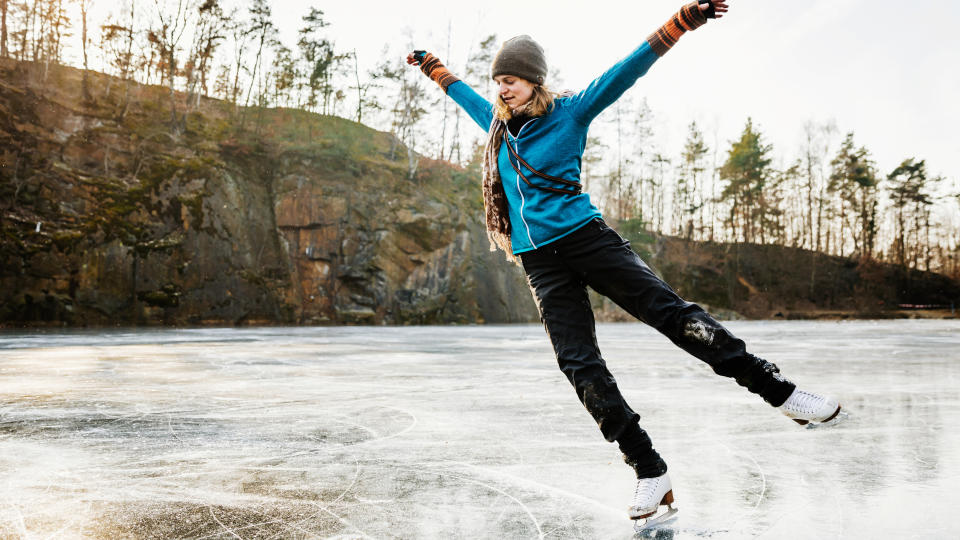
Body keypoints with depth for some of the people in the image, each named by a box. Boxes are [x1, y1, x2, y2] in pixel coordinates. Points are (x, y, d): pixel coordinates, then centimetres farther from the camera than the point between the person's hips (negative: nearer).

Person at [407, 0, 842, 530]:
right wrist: (433, 67, 47)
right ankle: (649, 473, -2)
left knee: (673, 314, -14)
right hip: (541, 264, 4)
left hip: (587, 241, -4)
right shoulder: (498, 125, 15)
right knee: (581, 367, -6)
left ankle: (780, 392, -6)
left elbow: (625, 71, -7)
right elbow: (464, 93, 35)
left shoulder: (569, 113, 2)